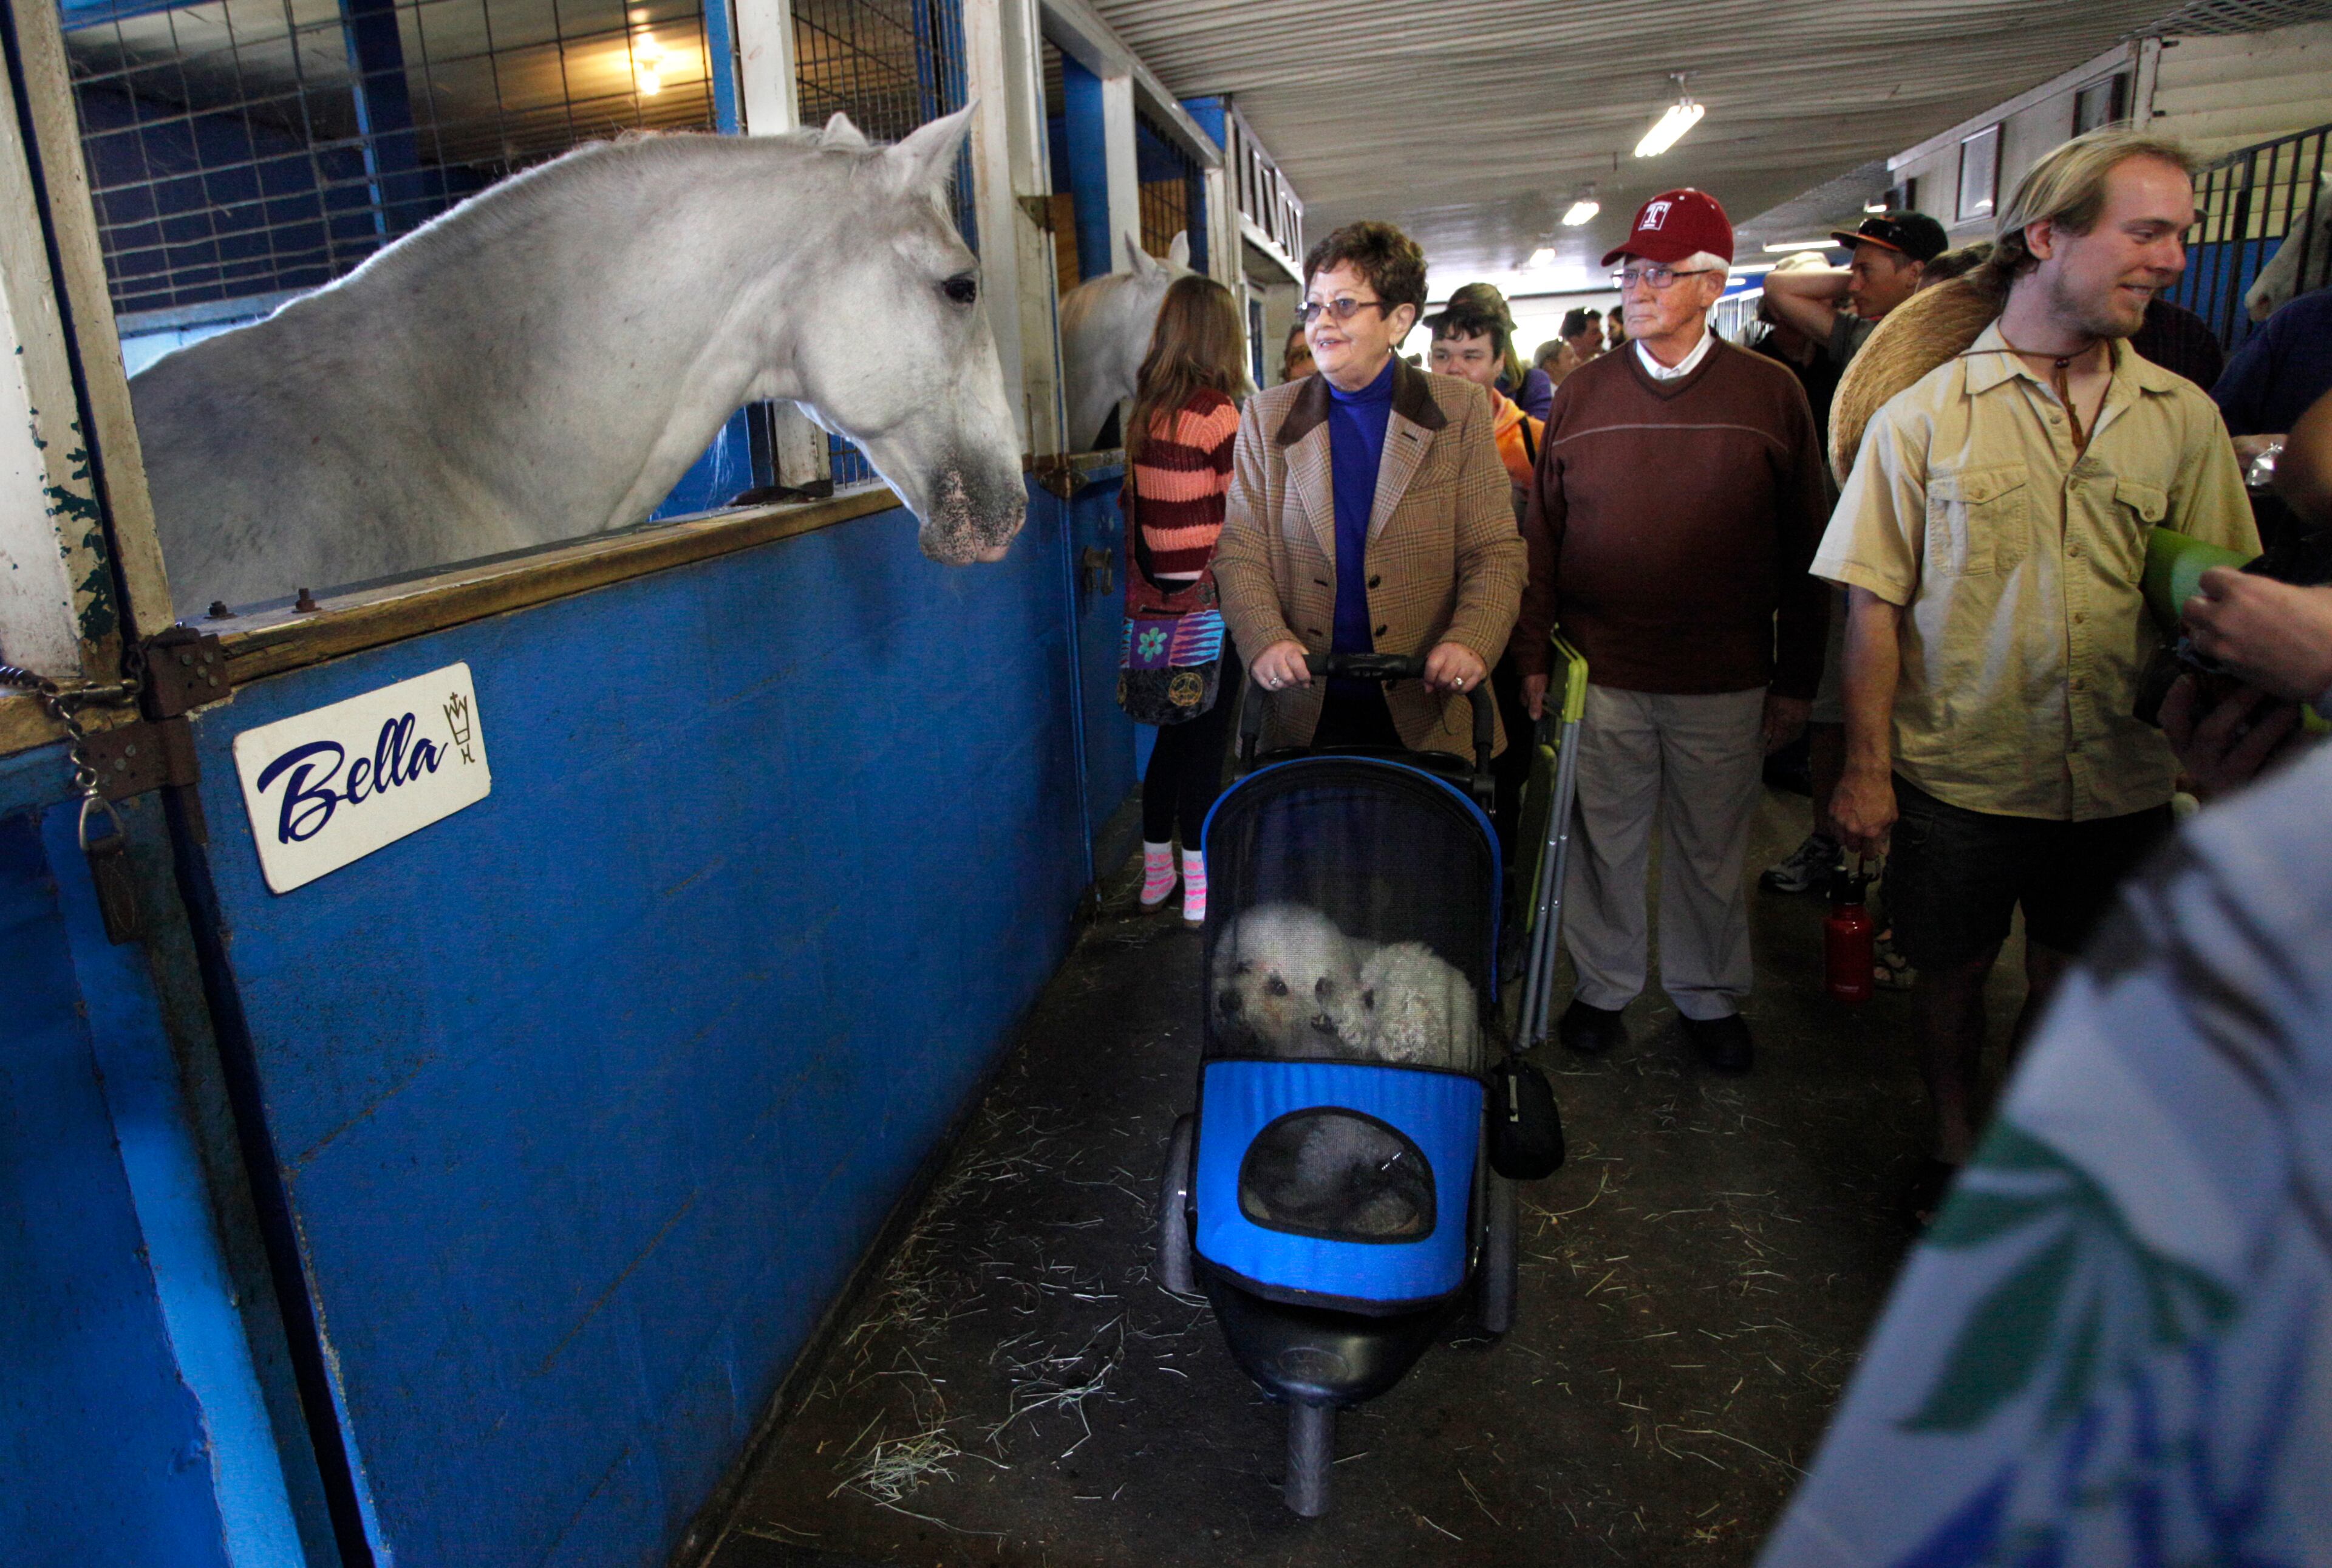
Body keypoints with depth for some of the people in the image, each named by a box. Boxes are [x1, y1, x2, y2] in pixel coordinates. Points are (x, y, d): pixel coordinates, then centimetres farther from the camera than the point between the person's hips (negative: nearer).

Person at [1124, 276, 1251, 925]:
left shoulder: (1145, 410, 6)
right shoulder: (1215, 412, -13)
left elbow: (1138, 508, 9)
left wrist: (1142, 589, 14)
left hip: (1156, 600, 6)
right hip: (1210, 600, -6)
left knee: (1173, 734, 16)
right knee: (1205, 742, 2)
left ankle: (1157, 872, 26)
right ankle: (1202, 888, 10)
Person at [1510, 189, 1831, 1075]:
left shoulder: (1771, 394, 1)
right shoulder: (1582, 394, 4)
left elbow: (1803, 553, 3)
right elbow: (1541, 535, 6)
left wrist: (1796, 680, 2)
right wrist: (1532, 654, 2)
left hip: (1725, 682, 0)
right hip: (1602, 674, 1)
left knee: (1712, 850, 13)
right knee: (1604, 842, 11)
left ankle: (1708, 995, 32)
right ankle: (1603, 986, 30)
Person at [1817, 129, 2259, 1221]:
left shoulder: (2184, 417, 3)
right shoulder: (1924, 415, -6)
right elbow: (1874, 606, -7)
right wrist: (1867, 766, -10)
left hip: (2119, 782, 3)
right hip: (1961, 773, -2)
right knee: (1953, 969, 11)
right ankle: (1957, 1144, 36)